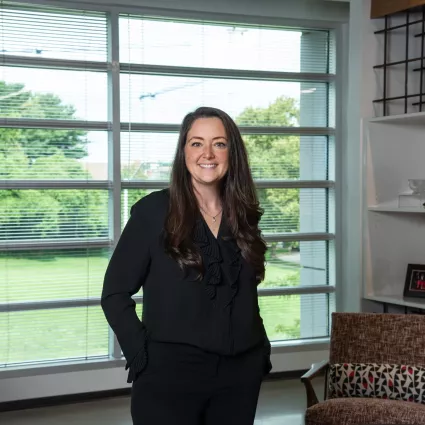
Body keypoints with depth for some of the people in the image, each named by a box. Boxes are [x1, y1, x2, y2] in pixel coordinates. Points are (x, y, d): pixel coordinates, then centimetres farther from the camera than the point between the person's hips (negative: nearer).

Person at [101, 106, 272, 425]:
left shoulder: (244, 215, 7)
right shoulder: (153, 211, -7)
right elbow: (115, 293, -6)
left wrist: (261, 352, 8)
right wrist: (141, 357, -12)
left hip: (240, 374, 5)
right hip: (169, 373, -4)